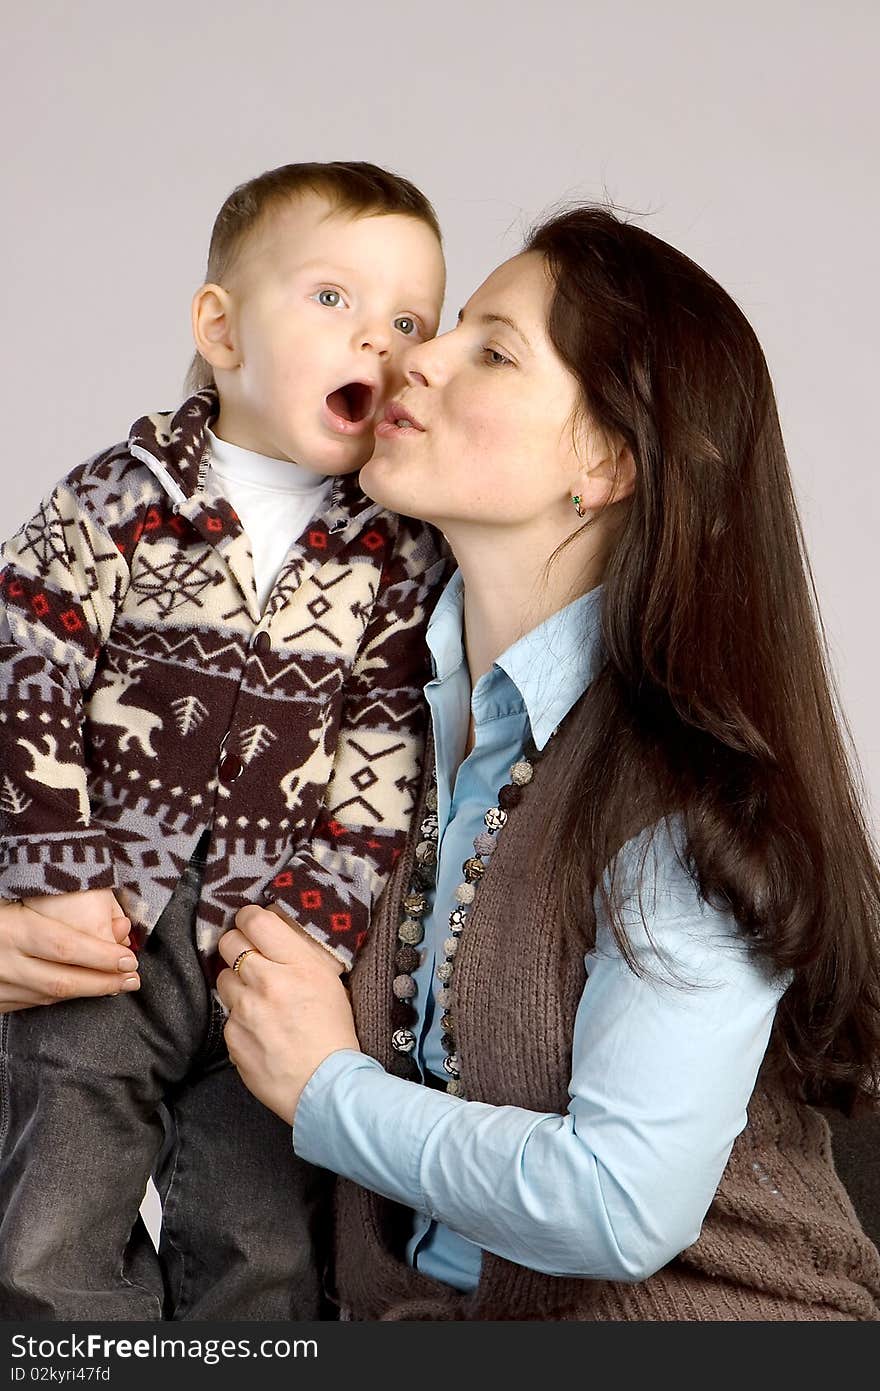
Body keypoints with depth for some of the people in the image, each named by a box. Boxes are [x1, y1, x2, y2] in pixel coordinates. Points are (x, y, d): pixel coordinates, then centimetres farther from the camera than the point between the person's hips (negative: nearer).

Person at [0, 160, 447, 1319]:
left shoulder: (403, 559, 1)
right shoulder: (116, 504, -4)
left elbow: (388, 758, -2)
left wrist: (314, 920, -10)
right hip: (107, 934, -1)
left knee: (264, 1271, 8)